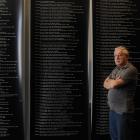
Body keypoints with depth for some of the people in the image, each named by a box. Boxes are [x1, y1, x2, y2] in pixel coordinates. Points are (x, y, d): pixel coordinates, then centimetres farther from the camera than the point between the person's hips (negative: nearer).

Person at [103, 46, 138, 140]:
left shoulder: (131, 70, -16)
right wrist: (113, 82, -10)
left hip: (123, 110, -8)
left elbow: (114, 84, -22)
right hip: (113, 108, 8)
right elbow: (105, 84, 10)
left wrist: (110, 82, 1)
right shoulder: (116, 69, 13)